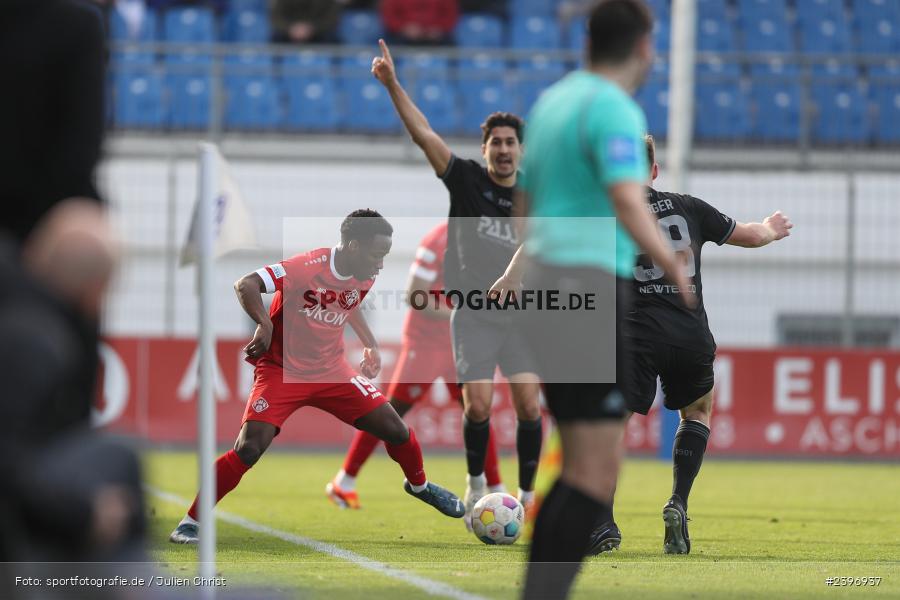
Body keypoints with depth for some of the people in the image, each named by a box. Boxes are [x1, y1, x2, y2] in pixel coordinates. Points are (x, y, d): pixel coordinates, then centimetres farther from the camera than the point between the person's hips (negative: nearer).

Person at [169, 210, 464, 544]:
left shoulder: (365, 278, -2)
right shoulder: (308, 268, -24)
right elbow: (246, 285, -31)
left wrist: (370, 345, 18)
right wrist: (265, 325, -43)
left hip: (331, 371, 6)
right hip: (281, 371, -6)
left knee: (396, 431, 1)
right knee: (248, 449, -21)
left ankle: (419, 486, 34)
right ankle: (190, 523, -9)